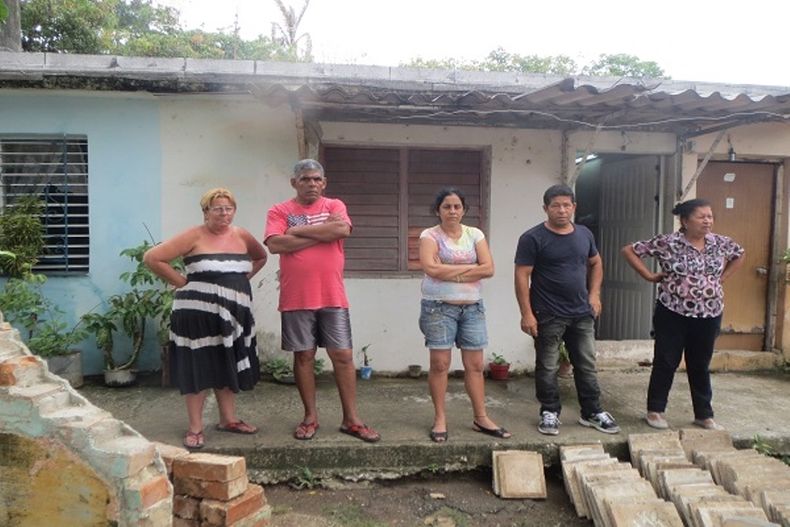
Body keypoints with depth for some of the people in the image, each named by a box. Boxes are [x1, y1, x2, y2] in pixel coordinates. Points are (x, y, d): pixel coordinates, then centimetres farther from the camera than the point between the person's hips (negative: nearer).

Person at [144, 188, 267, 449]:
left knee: (228, 367, 14)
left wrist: (241, 279, 10)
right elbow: (152, 257, -11)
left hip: (233, 313, 5)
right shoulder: (194, 236, -9)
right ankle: (195, 427, 14)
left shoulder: (242, 236, 5)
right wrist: (182, 282, -10)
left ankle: (228, 419, 28)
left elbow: (261, 257, 24)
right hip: (198, 313, -5)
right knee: (198, 368, 2)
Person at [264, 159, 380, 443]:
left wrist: (298, 230, -10)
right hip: (296, 299, 0)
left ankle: (351, 419, 15)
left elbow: (342, 229, -15)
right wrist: (323, 233, -11)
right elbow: (275, 244, -14)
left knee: (343, 356, 3)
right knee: (303, 356, 8)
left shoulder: (335, 206, 7)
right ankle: (310, 417, 23)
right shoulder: (279, 211, 3)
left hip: (333, 297, 1)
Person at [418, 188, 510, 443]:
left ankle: (481, 418, 16)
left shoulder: (475, 234, 7)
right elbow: (431, 269, -19)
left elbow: (488, 269, -4)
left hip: (472, 307, 3)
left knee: (475, 364, 6)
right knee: (440, 363, -1)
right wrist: (470, 268, -13)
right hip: (439, 307, -3)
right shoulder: (430, 235, -3)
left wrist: (450, 273, -12)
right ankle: (440, 418, 11)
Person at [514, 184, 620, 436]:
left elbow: (596, 263, 22)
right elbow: (522, 276, -13)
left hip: (582, 314, 5)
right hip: (548, 316, -5)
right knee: (547, 368, 6)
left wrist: (594, 294, 9)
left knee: (587, 366, 13)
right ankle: (550, 413, 21)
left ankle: (592, 412, 27)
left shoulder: (584, 234, 7)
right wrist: (527, 313, -18)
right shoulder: (533, 238, -11)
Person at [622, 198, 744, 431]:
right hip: (673, 314, -4)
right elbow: (629, 250, -9)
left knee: (700, 366, 15)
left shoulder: (720, 243, 2)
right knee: (666, 363, 6)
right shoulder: (667, 243, -12)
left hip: (709, 316, 4)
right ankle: (655, 410, 20)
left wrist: (721, 278, 10)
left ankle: (704, 415, 28)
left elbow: (739, 254, 23)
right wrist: (651, 276, -10)